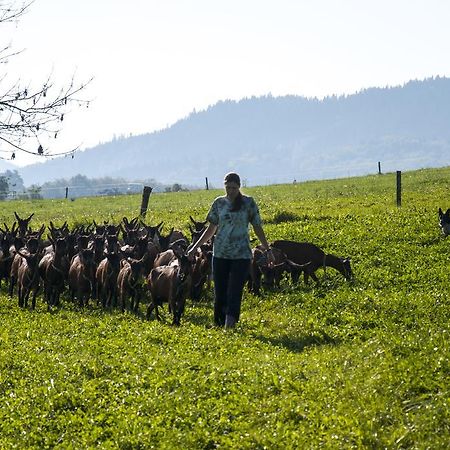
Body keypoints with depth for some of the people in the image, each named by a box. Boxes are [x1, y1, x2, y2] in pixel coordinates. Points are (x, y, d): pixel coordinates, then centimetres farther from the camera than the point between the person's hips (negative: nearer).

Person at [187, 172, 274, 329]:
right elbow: (211, 228, 14)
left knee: (234, 293, -10)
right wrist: (195, 247, 10)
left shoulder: (249, 203, 0)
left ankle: (230, 325, -16)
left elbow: (258, 228, 6)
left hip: (241, 255, -2)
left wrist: (268, 250, 4)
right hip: (220, 254, 3)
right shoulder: (219, 203, 7)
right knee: (220, 293, 4)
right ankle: (219, 326, 15)